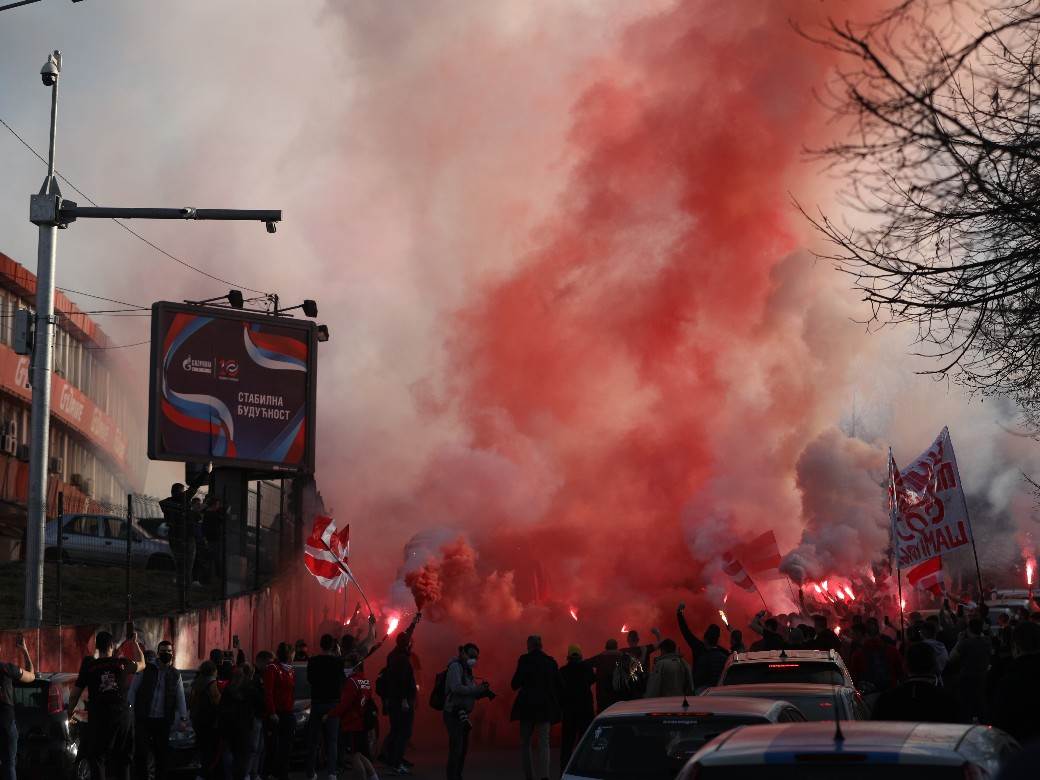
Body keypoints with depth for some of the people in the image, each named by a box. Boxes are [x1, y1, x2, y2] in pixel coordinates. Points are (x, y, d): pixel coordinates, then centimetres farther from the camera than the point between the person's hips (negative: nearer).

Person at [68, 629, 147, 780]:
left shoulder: (89, 666, -2)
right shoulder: (123, 664, 1)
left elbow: (74, 694, 2)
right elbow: (141, 664, 23)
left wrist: (70, 712, 20)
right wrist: (134, 642, 34)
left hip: (98, 720, -2)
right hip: (122, 718, 2)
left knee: (97, 760, 3)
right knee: (123, 761, 14)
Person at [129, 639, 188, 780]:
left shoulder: (175, 674, 9)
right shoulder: (146, 669, 1)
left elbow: (180, 698, 10)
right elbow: (133, 690, 4)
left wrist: (183, 718, 4)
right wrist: (134, 708, -3)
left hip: (163, 721, 2)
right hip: (143, 718, -2)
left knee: (162, 752, 7)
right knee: (141, 751, -4)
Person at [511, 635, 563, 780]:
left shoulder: (525, 660, -6)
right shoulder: (551, 661, 5)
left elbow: (515, 684, -8)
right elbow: (559, 685, 8)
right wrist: (557, 705, 16)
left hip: (527, 705, -2)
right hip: (546, 706, 2)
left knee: (525, 742, 12)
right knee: (544, 742, -1)